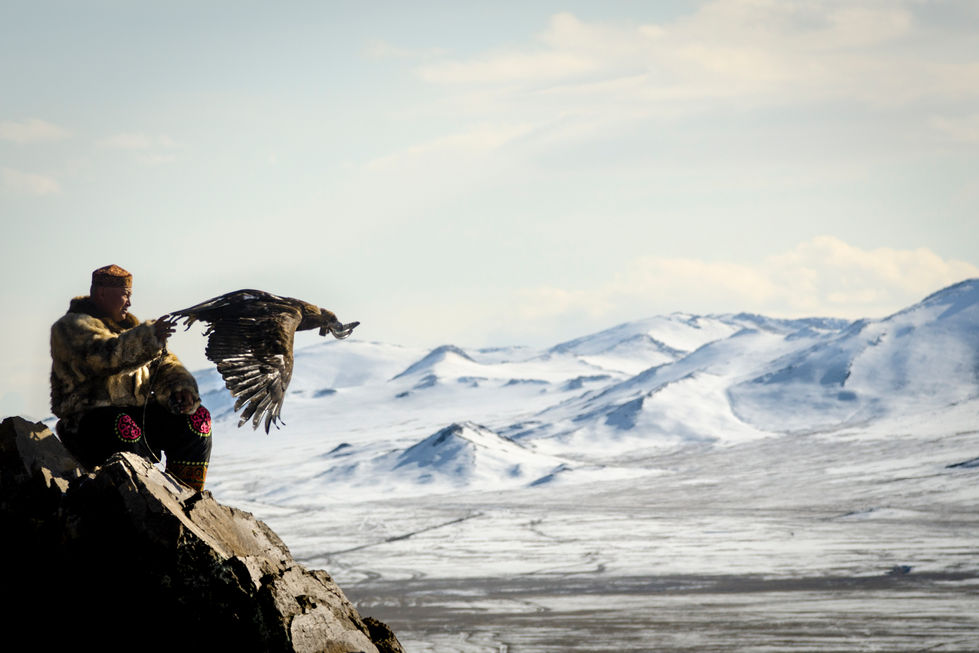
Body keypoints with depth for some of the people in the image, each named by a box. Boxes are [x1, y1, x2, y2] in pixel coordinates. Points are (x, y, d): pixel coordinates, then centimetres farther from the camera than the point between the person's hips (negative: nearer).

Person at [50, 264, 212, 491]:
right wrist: (149, 337, -36)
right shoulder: (71, 327, -4)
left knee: (197, 417, -10)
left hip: (136, 413, 7)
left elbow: (164, 365, 16)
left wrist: (180, 387, -6)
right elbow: (103, 355, -24)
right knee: (125, 429, -39)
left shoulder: (128, 326, 21)